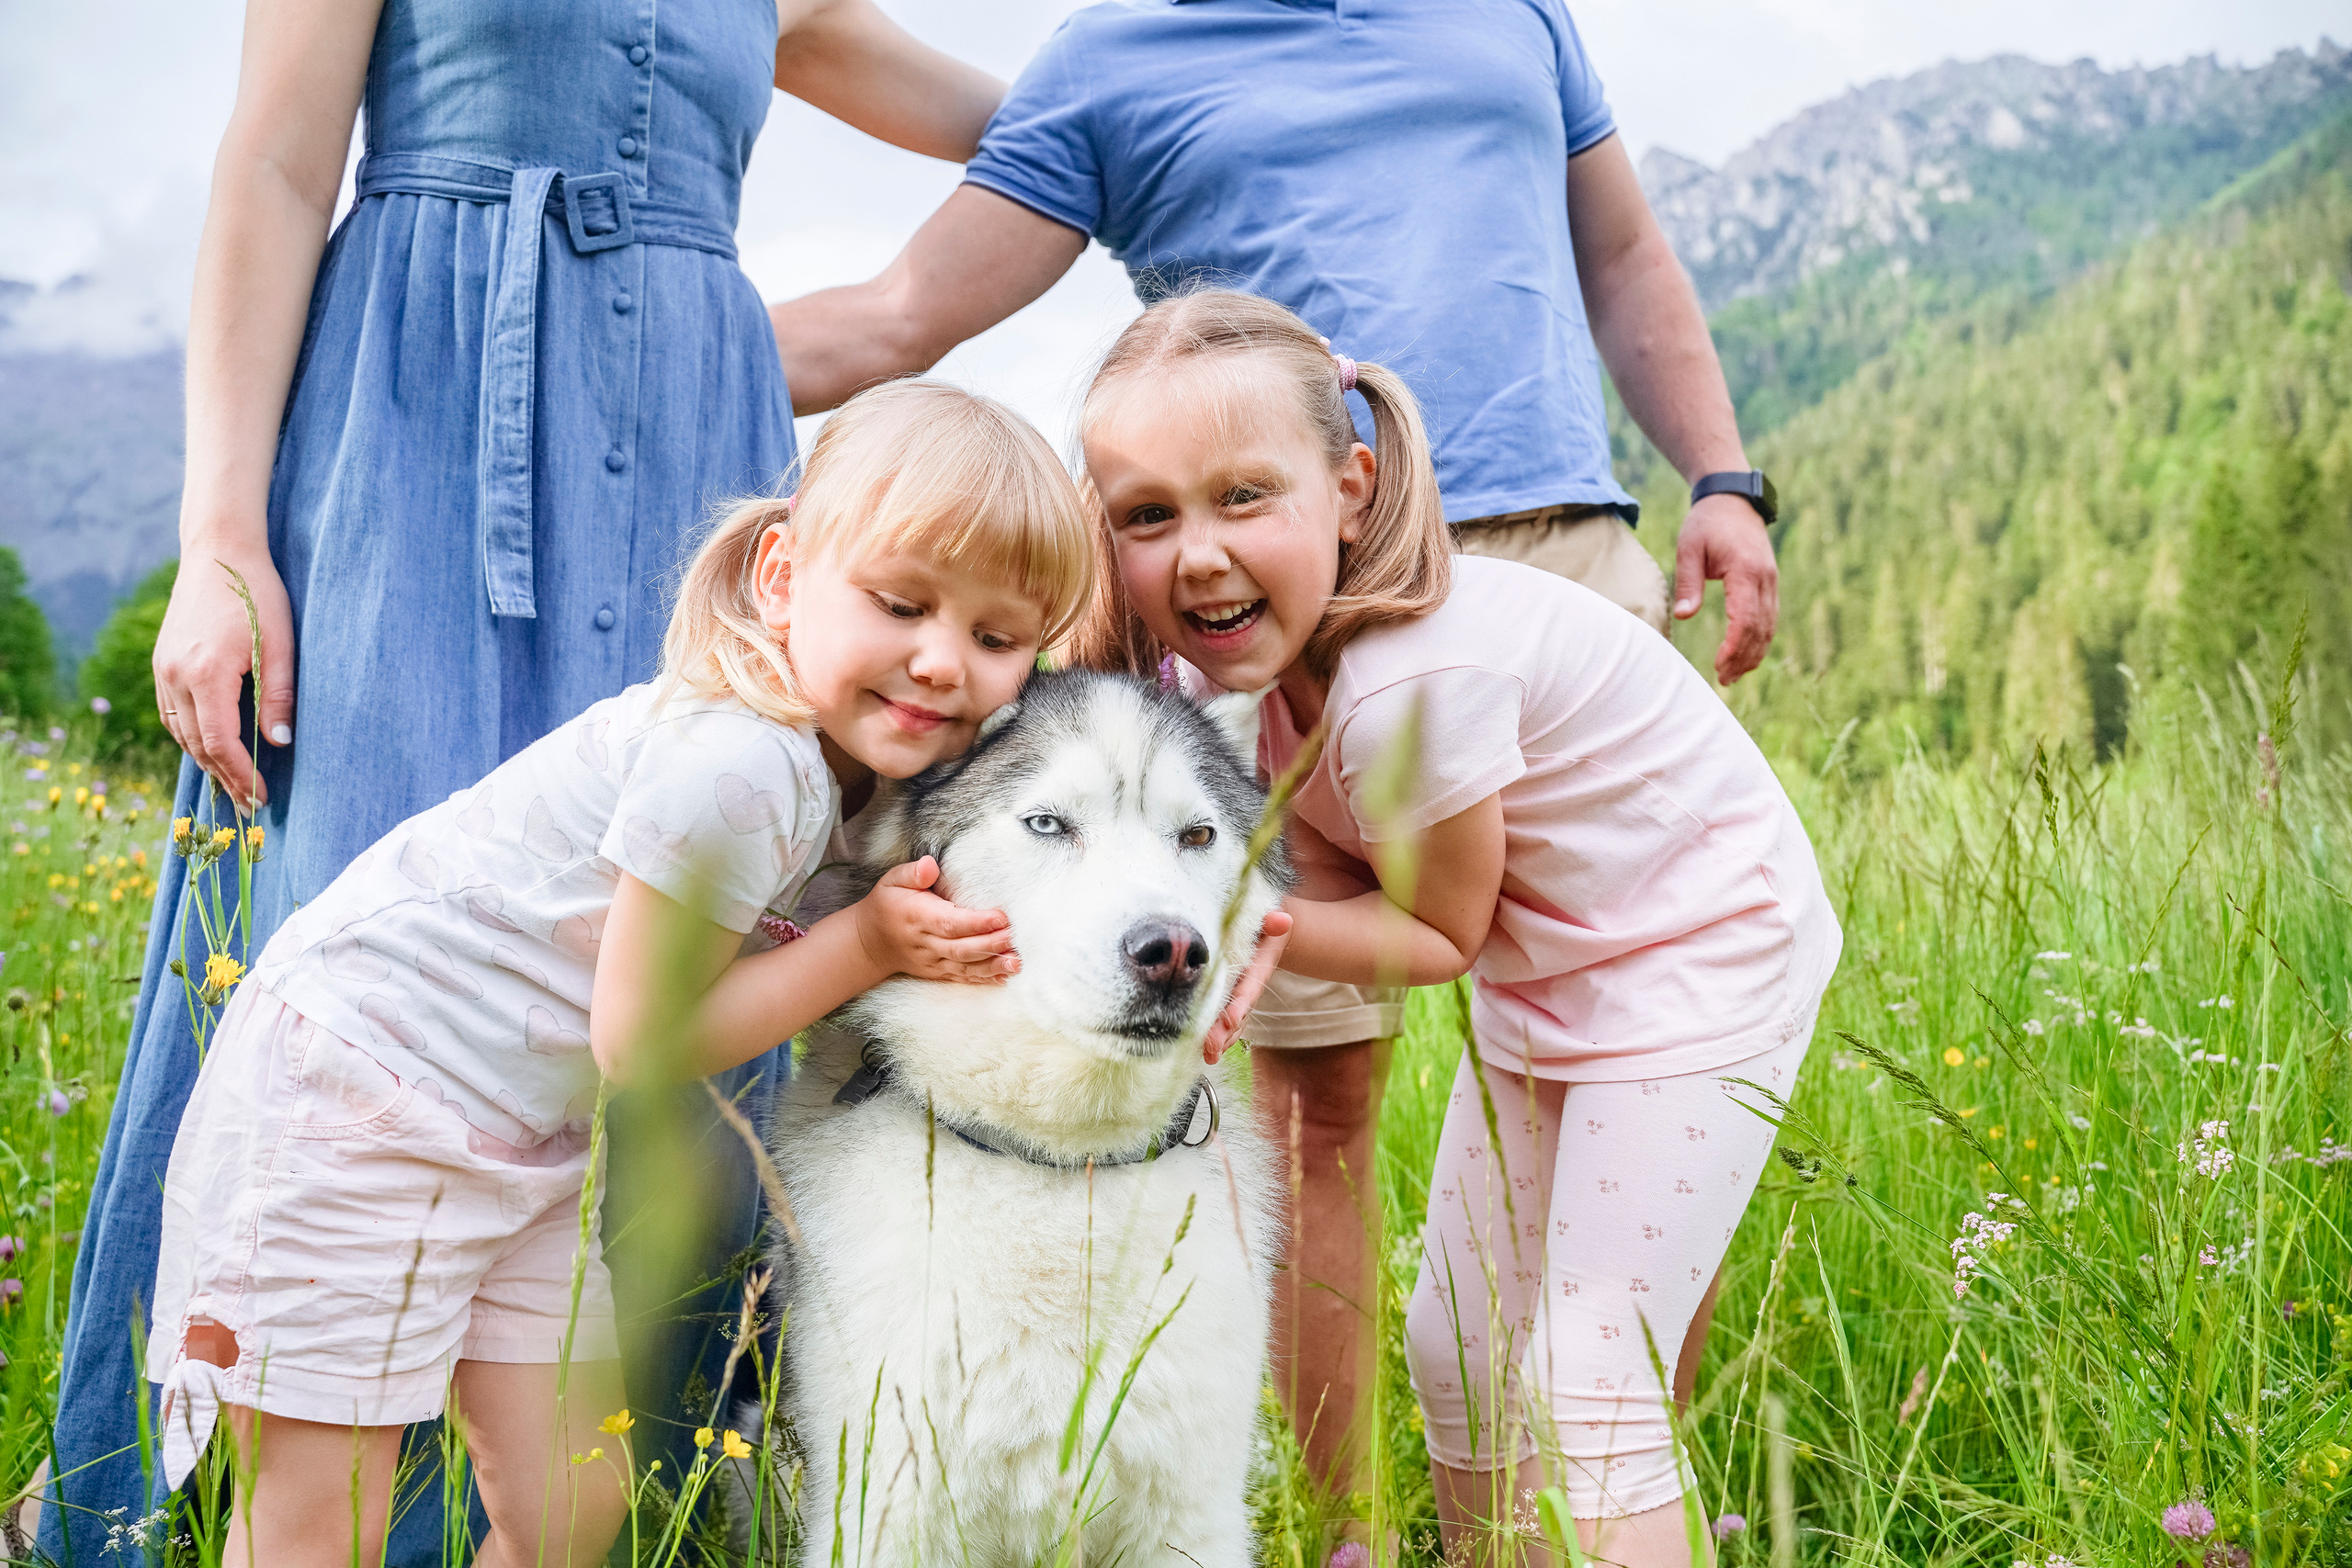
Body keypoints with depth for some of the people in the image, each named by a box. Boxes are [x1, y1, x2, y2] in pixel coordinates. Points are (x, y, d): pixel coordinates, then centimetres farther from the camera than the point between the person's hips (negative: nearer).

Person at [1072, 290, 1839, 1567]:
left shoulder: (1411, 683, -34)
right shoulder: (1253, 647, -9)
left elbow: (1441, 932, -19)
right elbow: (1345, 873, -6)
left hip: (1701, 951, -8)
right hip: (1537, 973, 9)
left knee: (1586, 1383, -9)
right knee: (1456, 1345, 13)